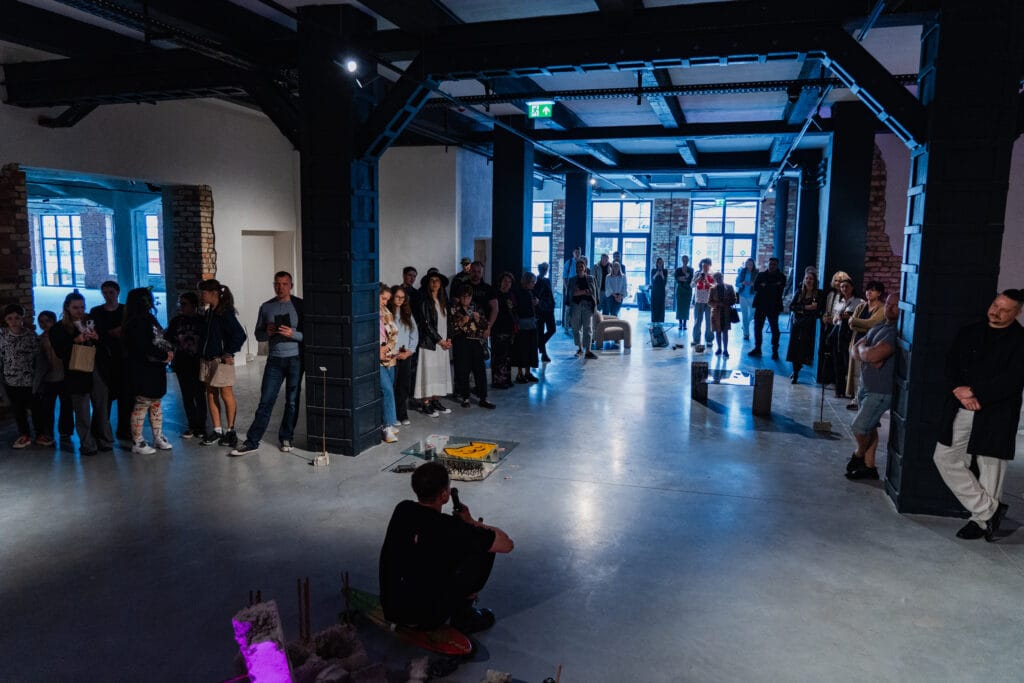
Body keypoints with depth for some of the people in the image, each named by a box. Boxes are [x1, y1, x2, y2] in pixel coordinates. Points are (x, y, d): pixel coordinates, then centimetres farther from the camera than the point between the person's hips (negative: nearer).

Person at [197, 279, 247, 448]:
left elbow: (240, 335, -20)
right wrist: (202, 352, 11)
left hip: (221, 360, -8)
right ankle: (217, 430, 19)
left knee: (226, 394, 0)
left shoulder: (225, 313, -13)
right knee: (211, 394, 10)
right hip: (207, 359, 8)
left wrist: (229, 353, -16)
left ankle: (230, 430, 10)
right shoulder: (208, 313, 11)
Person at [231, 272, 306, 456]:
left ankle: (286, 438, 19)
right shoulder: (266, 307, 8)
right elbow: (258, 335, 12)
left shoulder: (299, 305, -1)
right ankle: (252, 441, 8)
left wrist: (292, 334, -20)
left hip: (295, 359, -2)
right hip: (274, 359, 2)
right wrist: (267, 333, -9)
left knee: (292, 402, 6)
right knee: (266, 401, 1)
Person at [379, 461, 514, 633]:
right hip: (427, 618, -6)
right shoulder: (449, 528, -22)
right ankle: (463, 617, 12)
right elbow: (507, 544, -12)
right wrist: (472, 522, 2)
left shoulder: (401, 510, -5)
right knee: (484, 550, 1)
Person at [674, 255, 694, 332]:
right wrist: (686, 278, -15)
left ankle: (684, 323, 3)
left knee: (686, 307, -2)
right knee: (679, 306, -2)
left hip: (688, 290, 0)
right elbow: (677, 280, -8)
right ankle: (680, 323, 2)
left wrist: (681, 278, -13)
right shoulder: (678, 270, 4)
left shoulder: (691, 270, 4)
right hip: (680, 290, 0)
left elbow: (690, 280, -6)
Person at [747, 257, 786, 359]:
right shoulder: (760, 275, 8)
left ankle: (775, 351, 11)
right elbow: (756, 288, -6)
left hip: (774, 307, -2)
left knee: (774, 329, 3)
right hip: (760, 305, 3)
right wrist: (772, 287, -11)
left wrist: (765, 286, -9)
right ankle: (757, 348, 19)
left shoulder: (781, 277, 2)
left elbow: (779, 290, -12)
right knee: (757, 327, 7)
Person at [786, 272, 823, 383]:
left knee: (803, 348, -3)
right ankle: (795, 372, 12)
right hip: (797, 324, 3)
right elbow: (791, 307, -1)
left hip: (809, 325, -3)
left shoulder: (818, 293, -1)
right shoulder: (799, 292, 8)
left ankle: (796, 373, 6)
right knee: (794, 348, 1)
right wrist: (805, 307, -14)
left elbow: (819, 309, -9)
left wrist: (802, 310, -16)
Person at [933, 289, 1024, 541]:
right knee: (945, 458, 3)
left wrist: (978, 396, -17)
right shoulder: (969, 332, 12)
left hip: (995, 414, -5)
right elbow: (951, 363, 8)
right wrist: (959, 390, -10)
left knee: (990, 468, 2)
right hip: (960, 411, 5)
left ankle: (981, 520, 19)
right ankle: (989, 510, 13)